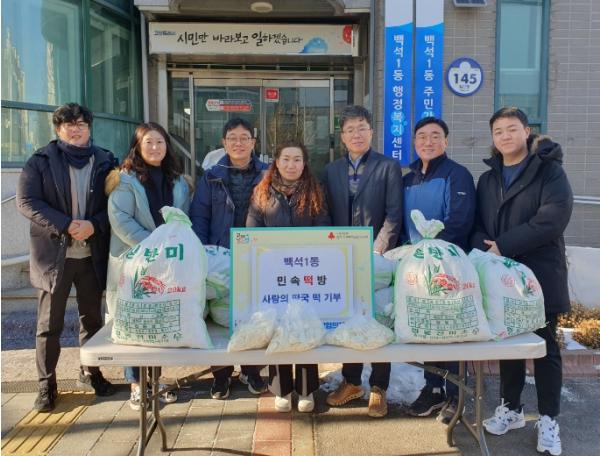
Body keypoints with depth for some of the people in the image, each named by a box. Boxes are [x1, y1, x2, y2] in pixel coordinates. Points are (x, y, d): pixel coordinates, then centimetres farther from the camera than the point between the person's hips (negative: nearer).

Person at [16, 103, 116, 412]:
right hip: (53, 253, -2)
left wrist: (93, 225, -17)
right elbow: (26, 201, -9)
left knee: (92, 318, 14)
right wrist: (66, 225, -19)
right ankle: (46, 385, 21)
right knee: (49, 324, 6)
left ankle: (91, 373, 32)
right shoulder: (41, 160, 0)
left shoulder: (105, 161, 5)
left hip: (92, 254, 2)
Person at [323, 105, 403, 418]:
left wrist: (376, 252, -15)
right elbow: (328, 216, 10)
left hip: (378, 259, -3)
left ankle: (378, 388, 17)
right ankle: (351, 381, 27)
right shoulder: (331, 171, 11)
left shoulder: (389, 167, 0)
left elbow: (393, 216, -7)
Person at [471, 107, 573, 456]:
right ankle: (511, 408, 28)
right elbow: (476, 224, 9)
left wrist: (503, 246, -19)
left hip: (539, 274, -4)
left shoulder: (549, 171, -3)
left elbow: (553, 218, -18)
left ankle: (549, 420, 18)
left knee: (545, 346, 5)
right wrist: (483, 249, -13)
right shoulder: (488, 179, 13)